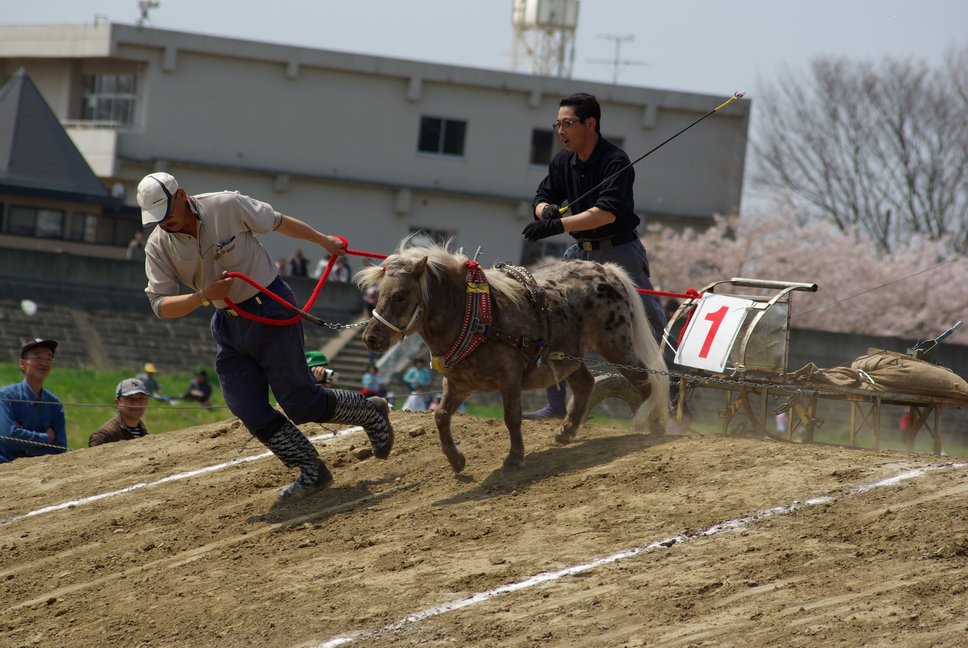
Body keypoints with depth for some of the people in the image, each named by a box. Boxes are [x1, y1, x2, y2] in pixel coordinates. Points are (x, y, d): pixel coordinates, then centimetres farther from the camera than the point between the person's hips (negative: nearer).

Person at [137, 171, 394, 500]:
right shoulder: (158, 247, -7)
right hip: (228, 324, 5)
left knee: (301, 403, -4)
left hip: (270, 310, -5)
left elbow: (277, 222, -2)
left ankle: (371, 413, 21)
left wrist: (324, 241, 11)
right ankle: (311, 472, 13)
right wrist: (203, 296, -28)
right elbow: (160, 305, -11)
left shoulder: (228, 206, -17)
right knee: (250, 412, -1)